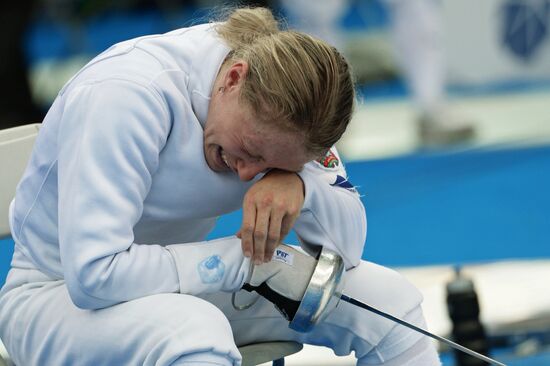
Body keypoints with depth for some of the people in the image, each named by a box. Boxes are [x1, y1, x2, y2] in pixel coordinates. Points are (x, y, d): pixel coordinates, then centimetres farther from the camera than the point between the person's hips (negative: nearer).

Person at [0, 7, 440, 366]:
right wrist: (247, 259, -30)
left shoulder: (281, 102, -10)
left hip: (180, 287, 7)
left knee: (389, 296, -6)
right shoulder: (124, 93, -30)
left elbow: (350, 239, -7)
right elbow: (93, 273, -35)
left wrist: (297, 185, -29)